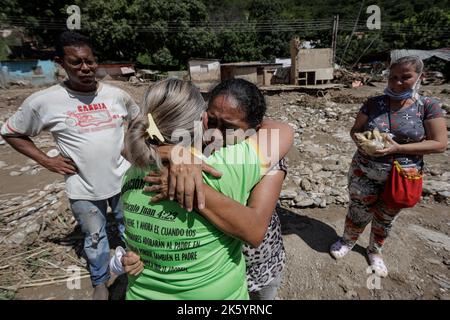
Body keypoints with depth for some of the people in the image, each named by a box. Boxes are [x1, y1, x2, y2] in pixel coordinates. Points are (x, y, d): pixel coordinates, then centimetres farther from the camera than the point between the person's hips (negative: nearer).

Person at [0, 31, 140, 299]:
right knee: (95, 237, 18)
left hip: (123, 180, 2)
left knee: (130, 230, 20)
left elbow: (138, 119, 14)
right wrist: (45, 160, -7)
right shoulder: (43, 101, -12)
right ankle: (100, 283, 45)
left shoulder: (117, 94, -5)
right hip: (84, 189, -1)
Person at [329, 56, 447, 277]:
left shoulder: (428, 106, -8)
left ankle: (375, 250, 45)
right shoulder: (374, 103, -5)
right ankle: (348, 241, 42)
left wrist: (398, 148, -23)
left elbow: (440, 144, -10)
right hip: (364, 173, 0)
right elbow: (355, 130, 2)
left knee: (386, 218, 19)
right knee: (358, 212, 13)